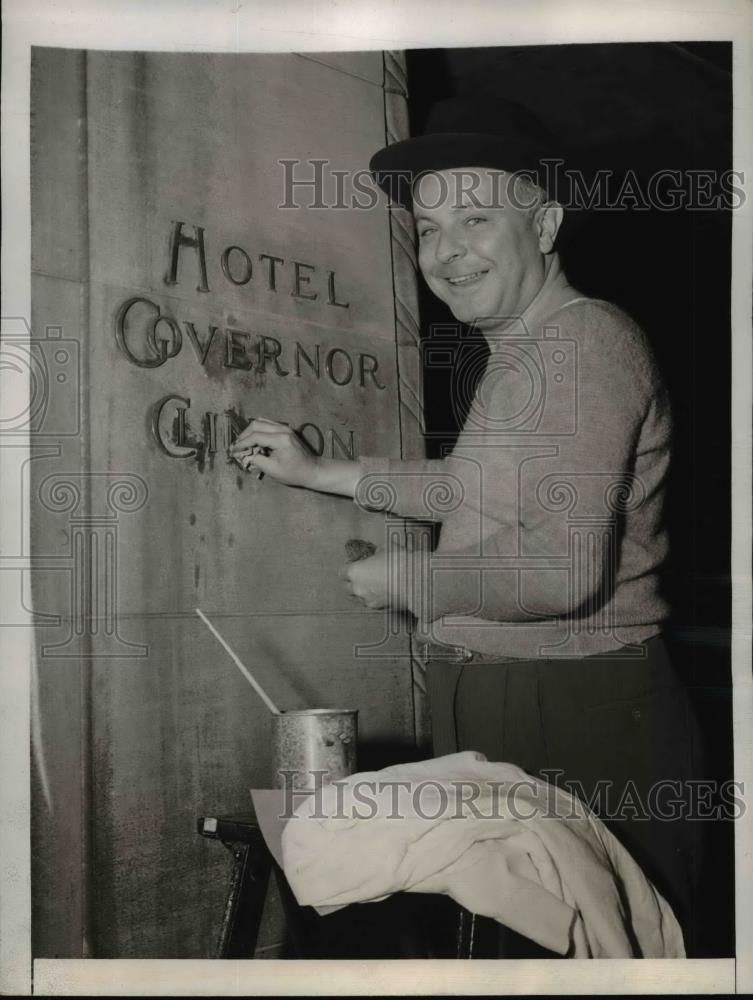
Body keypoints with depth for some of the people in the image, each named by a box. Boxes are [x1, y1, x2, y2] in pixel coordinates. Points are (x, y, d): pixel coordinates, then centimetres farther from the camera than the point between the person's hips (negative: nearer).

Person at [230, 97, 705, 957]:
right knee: (513, 934, 20)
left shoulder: (587, 343, -18)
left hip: (582, 717, -10)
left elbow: (564, 572, -27)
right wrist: (320, 472, 24)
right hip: (496, 705, 10)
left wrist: (408, 579, -12)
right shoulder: (515, 354, 14)